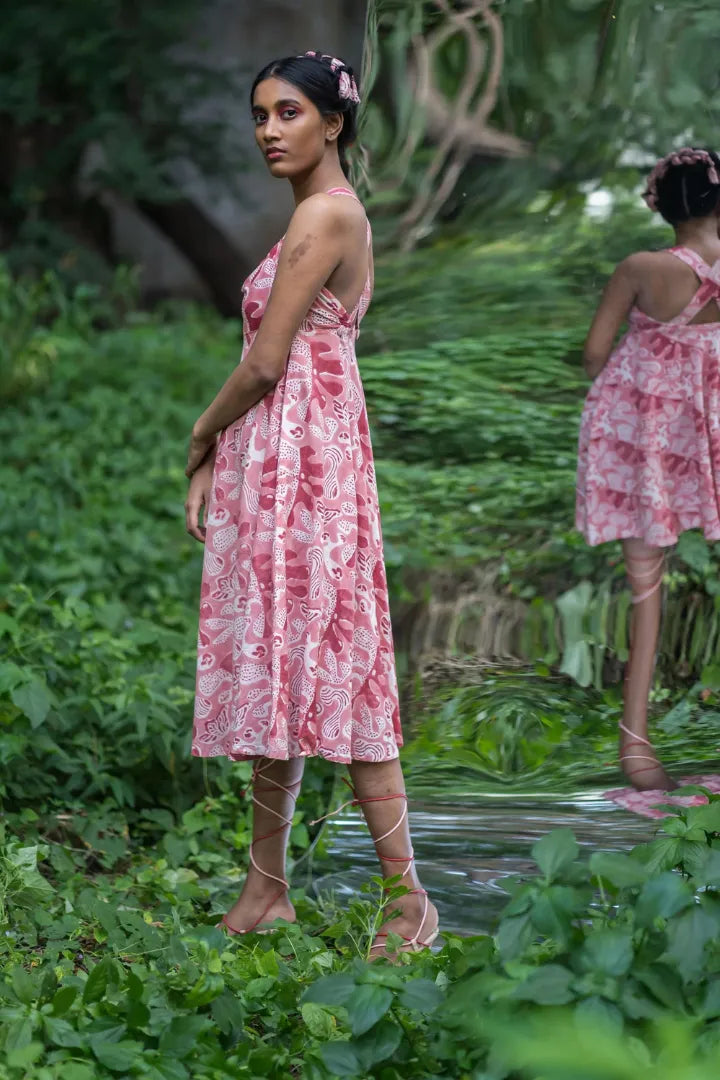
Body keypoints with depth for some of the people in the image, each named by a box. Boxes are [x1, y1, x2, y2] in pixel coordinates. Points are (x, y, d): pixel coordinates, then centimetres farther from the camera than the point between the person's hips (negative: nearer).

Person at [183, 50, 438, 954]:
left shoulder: (323, 214, -13)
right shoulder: (334, 213, 18)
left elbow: (266, 363, -16)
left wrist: (200, 436, 0)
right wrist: (213, 462, 12)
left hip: (297, 460, -10)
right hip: (274, 462, 10)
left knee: (317, 664, -8)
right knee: (278, 665, 11)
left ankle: (409, 899, -3)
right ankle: (266, 887, 19)